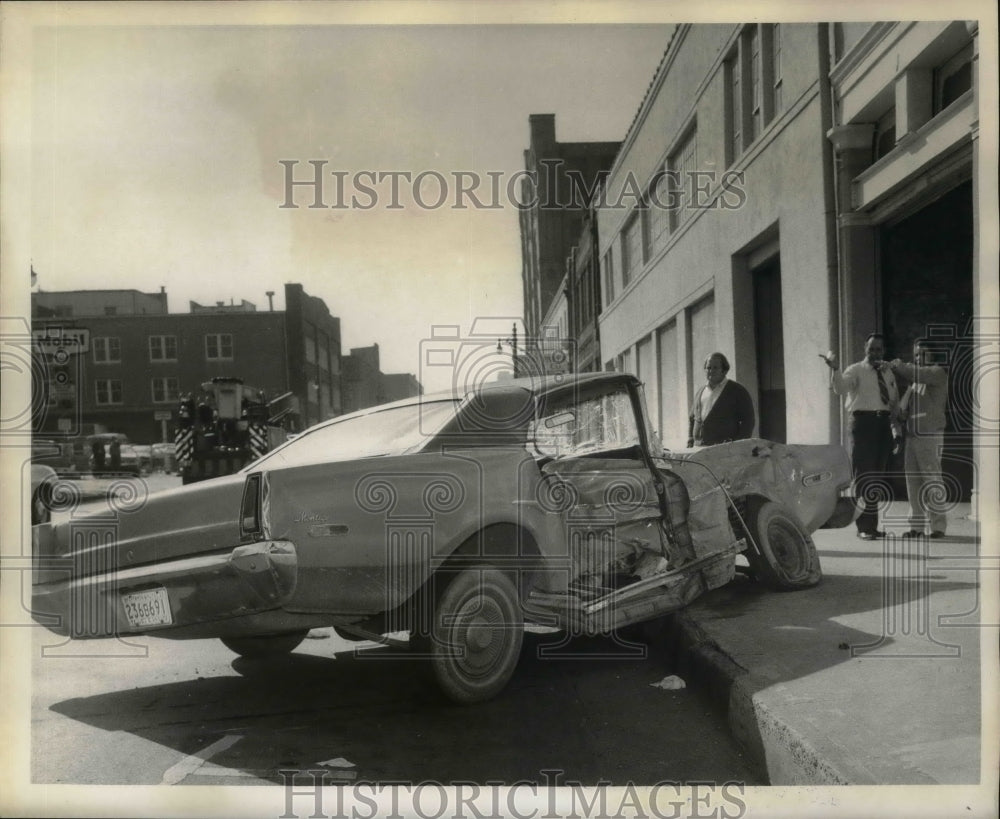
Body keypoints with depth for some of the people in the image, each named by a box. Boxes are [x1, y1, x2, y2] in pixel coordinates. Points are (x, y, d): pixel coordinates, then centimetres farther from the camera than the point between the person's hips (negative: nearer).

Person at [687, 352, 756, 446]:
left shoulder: (737, 391, 5)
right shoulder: (700, 392, 21)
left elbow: (748, 421, 0)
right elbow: (692, 419, 29)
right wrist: (690, 442, 14)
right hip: (698, 449, 4)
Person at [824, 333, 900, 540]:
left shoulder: (888, 372, 15)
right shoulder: (856, 370, -4)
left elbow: (895, 398, 26)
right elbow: (840, 388, -23)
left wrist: (894, 418, 13)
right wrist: (834, 369, -39)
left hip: (883, 422, 6)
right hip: (862, 421, -6)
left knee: (877, 475, 12)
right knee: (863, 474, -6)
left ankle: (872, 525, 22)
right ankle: (864, 527, -1)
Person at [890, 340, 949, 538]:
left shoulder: (938, 373, -2)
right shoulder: (915, 380, 20)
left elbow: (916, 374, -20)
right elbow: (903, 405, 16)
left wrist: (897, 365, -7)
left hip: (930, 435, -7)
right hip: (911, 435, 8)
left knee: (932, 480, -8)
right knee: (913, 480, 6)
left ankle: (938, 525, -4)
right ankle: (917, 525, 10)